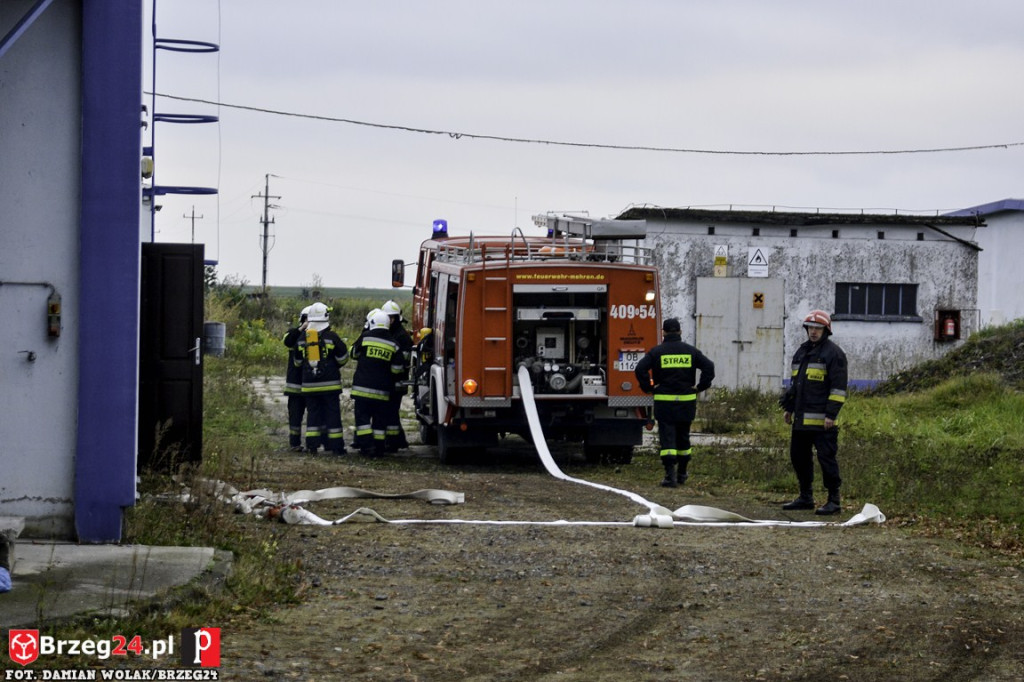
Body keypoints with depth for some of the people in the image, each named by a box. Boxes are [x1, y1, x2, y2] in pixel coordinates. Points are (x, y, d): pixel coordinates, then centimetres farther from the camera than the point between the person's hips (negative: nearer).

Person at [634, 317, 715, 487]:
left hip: (664, 402, -3)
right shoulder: (690, 351, 4)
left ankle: (670, 475, -14)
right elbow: (709, 367, -4)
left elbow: (640, 369, -12)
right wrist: (700, 387, 2)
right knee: (683, 437, 16)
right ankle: (682, 474, 23)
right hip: (687, 401, 3)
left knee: (667, 438, -3)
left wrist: (648, 388, -2)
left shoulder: (657, 351, -2)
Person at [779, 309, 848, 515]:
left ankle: (834, 501, -3)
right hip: (802, 418, 8)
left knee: (826, 458, -8)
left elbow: (838, 387, -12)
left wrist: (831, 414, -18)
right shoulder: (802, 351, 18)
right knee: (799, 456, 13)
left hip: (822, 420, -8)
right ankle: (805, 498, 24)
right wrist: (788, 407, 21)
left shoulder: (833, 353, -7)